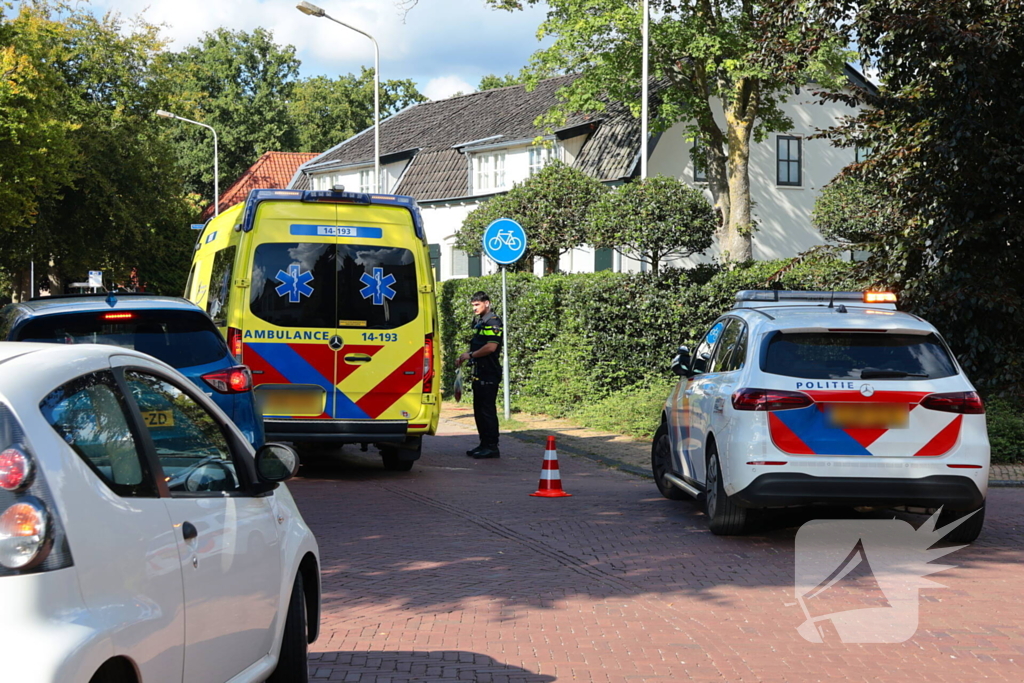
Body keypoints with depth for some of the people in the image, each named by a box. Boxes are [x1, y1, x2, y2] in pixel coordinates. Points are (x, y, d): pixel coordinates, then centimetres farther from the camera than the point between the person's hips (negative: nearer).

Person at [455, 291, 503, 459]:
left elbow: (491, 347, -21)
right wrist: (464, 358, 12)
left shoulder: (493, 322, -12)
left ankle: (492, 447, -6)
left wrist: (470, 355, -13)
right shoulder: (478, 321, 18)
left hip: (489, 373, -10)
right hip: (479, 372, 10)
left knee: (488, 410, -8)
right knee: (479, 410, 12)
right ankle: (484, 444, 18)